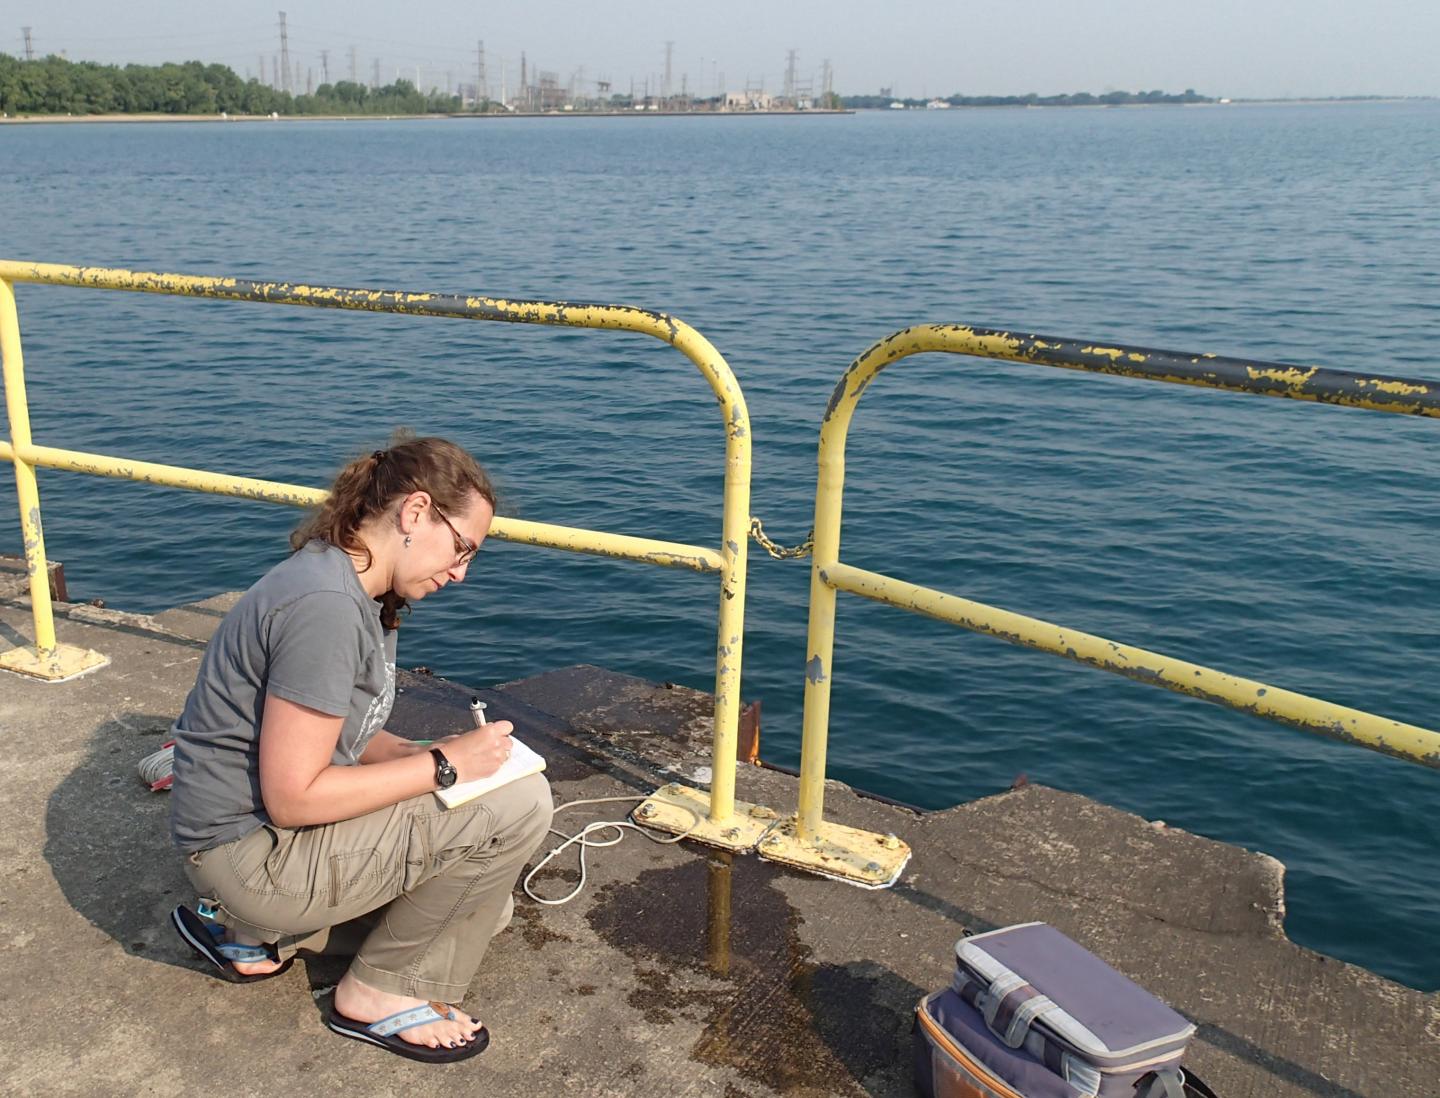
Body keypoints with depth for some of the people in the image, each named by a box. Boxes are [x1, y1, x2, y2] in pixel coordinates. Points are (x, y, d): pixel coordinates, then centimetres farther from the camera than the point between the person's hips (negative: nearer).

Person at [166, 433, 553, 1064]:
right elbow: (292, 796, -25)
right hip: (253, 847, -10)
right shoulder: (324, 606, -25)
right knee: (520, 803, -18)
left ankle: (255, 931, 17)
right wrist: (443, 766, -20)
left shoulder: (365, 596, 7)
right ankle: (380, 992, 0)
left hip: (264, 828, 10)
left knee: (484, 910, 17)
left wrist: (427, 754, -5)